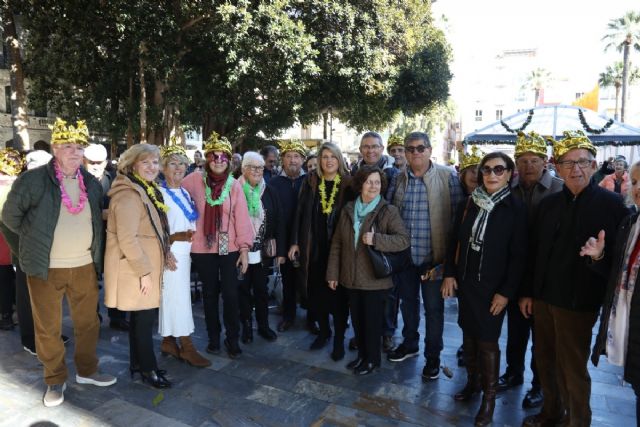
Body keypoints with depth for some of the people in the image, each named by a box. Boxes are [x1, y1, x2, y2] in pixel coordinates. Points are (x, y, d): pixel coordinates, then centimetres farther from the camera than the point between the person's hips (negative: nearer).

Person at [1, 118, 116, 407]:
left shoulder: (92, 183, 5)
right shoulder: (33, 179, -9)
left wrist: (85, 243, 11)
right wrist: (37, 237, 2)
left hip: (85, 265, 4)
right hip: (47, 268, -4)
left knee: (88, 321, 13)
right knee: (48, 327, 9)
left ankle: (86, 371, 31)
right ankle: (55, 380, 26)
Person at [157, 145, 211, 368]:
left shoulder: (184, 192, 14)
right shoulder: (159, 192, -10)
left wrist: (192, 236, 10)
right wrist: (165, 251, -19)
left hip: (185, 251, 8)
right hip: (171, 251, -7)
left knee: (174, 296, 13)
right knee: (178, 297, -4)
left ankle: (168, 341, 23)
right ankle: (186, 345, 4)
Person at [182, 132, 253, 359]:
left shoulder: (234, 185, -3)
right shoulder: (195, 180, -3)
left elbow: (242, 218, -3)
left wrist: (245, 249, -6)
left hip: (229, 248, 0)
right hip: (203, 248, 1)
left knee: (230, 294, -1)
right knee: (210, 294, 13)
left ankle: (233, 338, 17)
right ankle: (213, 337, 28)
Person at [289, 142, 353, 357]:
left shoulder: (348, 183, -2)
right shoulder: (310, 181, 3)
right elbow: (300, 212, 3)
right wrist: (295, 242, 0)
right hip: (314, 246, 2)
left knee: (338, 293, 5)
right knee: (316, 291, 11)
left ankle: (339, 338, 18)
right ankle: (324, 331, 30)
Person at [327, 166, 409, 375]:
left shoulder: (388, 211, -9)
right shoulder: (348, 209, 4)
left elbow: (404, 239, -16)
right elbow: (337, 243, 6)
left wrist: (376, 239, -28)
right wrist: (333, 272, 5)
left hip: (375, 277, -4)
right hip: (352, 277, 4)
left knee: (372, 319, 9)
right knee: (357, 318, 16)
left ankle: (372, 358, 29)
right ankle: (362, 354, 36)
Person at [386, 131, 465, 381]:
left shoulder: (448, 177, -8)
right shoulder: (398, 180, 4)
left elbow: (459, 216, -8)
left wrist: (451, 254, -9)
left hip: (433, 257, -4)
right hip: (404, 255, 4)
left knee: (433, 308, 9)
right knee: (408, 301, 19)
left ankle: (433, 356, 27)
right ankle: (410, 344, 41)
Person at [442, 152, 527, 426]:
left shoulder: (516, 209, -8)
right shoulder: (469, 203, 3)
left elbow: (518, 256, -8)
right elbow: (455, 241, 7)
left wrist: (506, 292, -11)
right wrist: (449, 274, 1)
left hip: (493, 287, -3)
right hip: (464, 281, 4)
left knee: (487, 340, 4)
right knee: (468, 334, 13)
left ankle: (489, 396, 22)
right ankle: (472, 381, 33)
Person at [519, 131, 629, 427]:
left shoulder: (611, 203, -8)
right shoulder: (548, 203, 6)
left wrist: (601, 256, -30)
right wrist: (527, 292, 9)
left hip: (578, 302, -4)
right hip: (542, 298, 5)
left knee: (573, 369, 8)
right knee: (545, 361, 16)